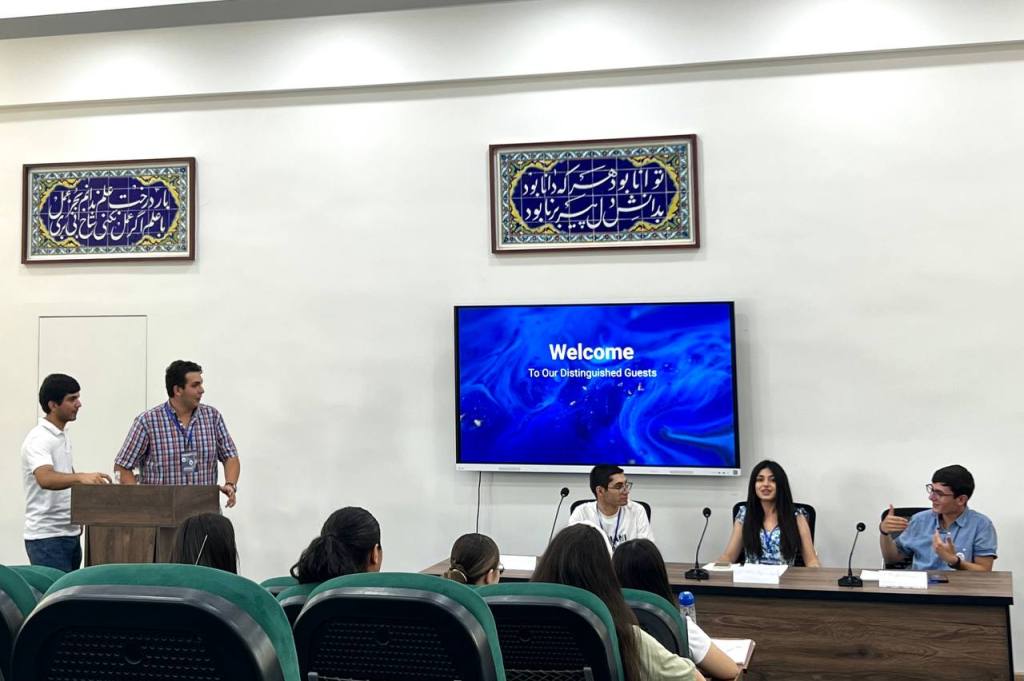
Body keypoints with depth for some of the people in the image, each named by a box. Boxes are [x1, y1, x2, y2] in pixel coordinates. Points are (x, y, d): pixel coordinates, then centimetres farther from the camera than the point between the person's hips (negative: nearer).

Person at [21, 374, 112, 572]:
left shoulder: (62, 436, 13)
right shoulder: (39, 439, -16)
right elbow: (45, 479, -34)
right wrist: (80, 477, -49)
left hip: (70, 533, 9)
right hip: (47, 536, -9)